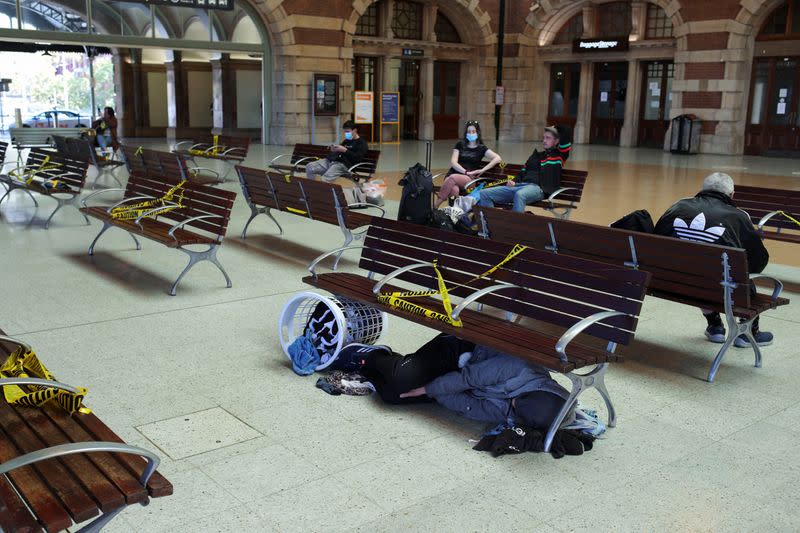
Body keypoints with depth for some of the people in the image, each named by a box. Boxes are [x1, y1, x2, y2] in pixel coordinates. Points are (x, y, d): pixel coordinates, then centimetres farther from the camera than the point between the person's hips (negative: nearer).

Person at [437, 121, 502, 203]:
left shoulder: (481, 148, 13)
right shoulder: (460, 145, 18)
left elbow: (498, 159, 0)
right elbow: (453, 163, 6)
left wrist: (482, 170, -11)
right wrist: (466, 172, -10)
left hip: (469, 179, -1)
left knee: (452, 178, -35)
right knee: (454, 191, -36)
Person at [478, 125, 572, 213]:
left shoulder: (558, 156, 13)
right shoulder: (537, 155, 31)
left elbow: (566, 138, -3)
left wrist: (556, 128, 17)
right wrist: (514, 182, 10)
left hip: (537, 188, -7)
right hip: (520, 185, 7)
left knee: (519, 194, -45)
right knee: (483, 194, -13)